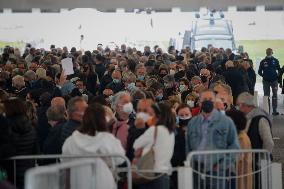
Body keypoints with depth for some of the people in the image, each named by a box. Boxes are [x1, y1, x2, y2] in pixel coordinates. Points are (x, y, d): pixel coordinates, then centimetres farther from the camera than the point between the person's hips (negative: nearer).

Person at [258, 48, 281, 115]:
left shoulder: (275, 61, 4)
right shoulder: (263, 62, 4)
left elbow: (279, 69, 9)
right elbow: (259, 71, 7)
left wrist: (278, 75, -4)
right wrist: (263, 75, -4)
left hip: (274, 80, 0)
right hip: (266, 81, 0)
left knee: (275, 96, -1)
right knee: (266, 96, 5)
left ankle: (274, 110, 1)